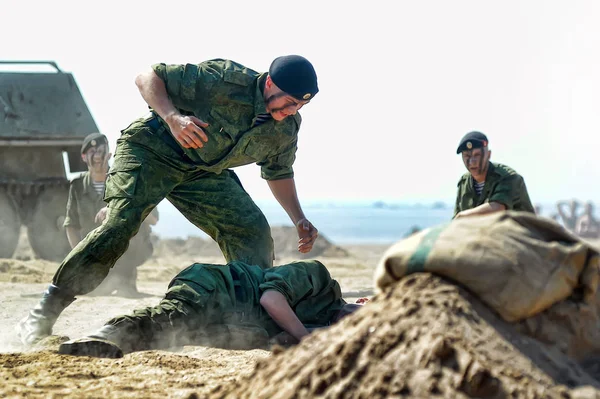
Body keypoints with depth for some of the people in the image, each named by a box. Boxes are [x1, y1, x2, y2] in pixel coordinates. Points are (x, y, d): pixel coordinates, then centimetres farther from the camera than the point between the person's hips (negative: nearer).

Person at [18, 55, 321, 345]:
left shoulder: (287, 128, -6)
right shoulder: (226, 79, -26)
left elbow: (278, 173, 14)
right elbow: (148, 77, -20)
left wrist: (299, 220, 3)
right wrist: (172, 117, -37)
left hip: (205, 173, 6)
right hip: (151, 150, -6)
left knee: (254, 234, -9)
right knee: (119, 223, -25)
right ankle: (43, 314, -22)